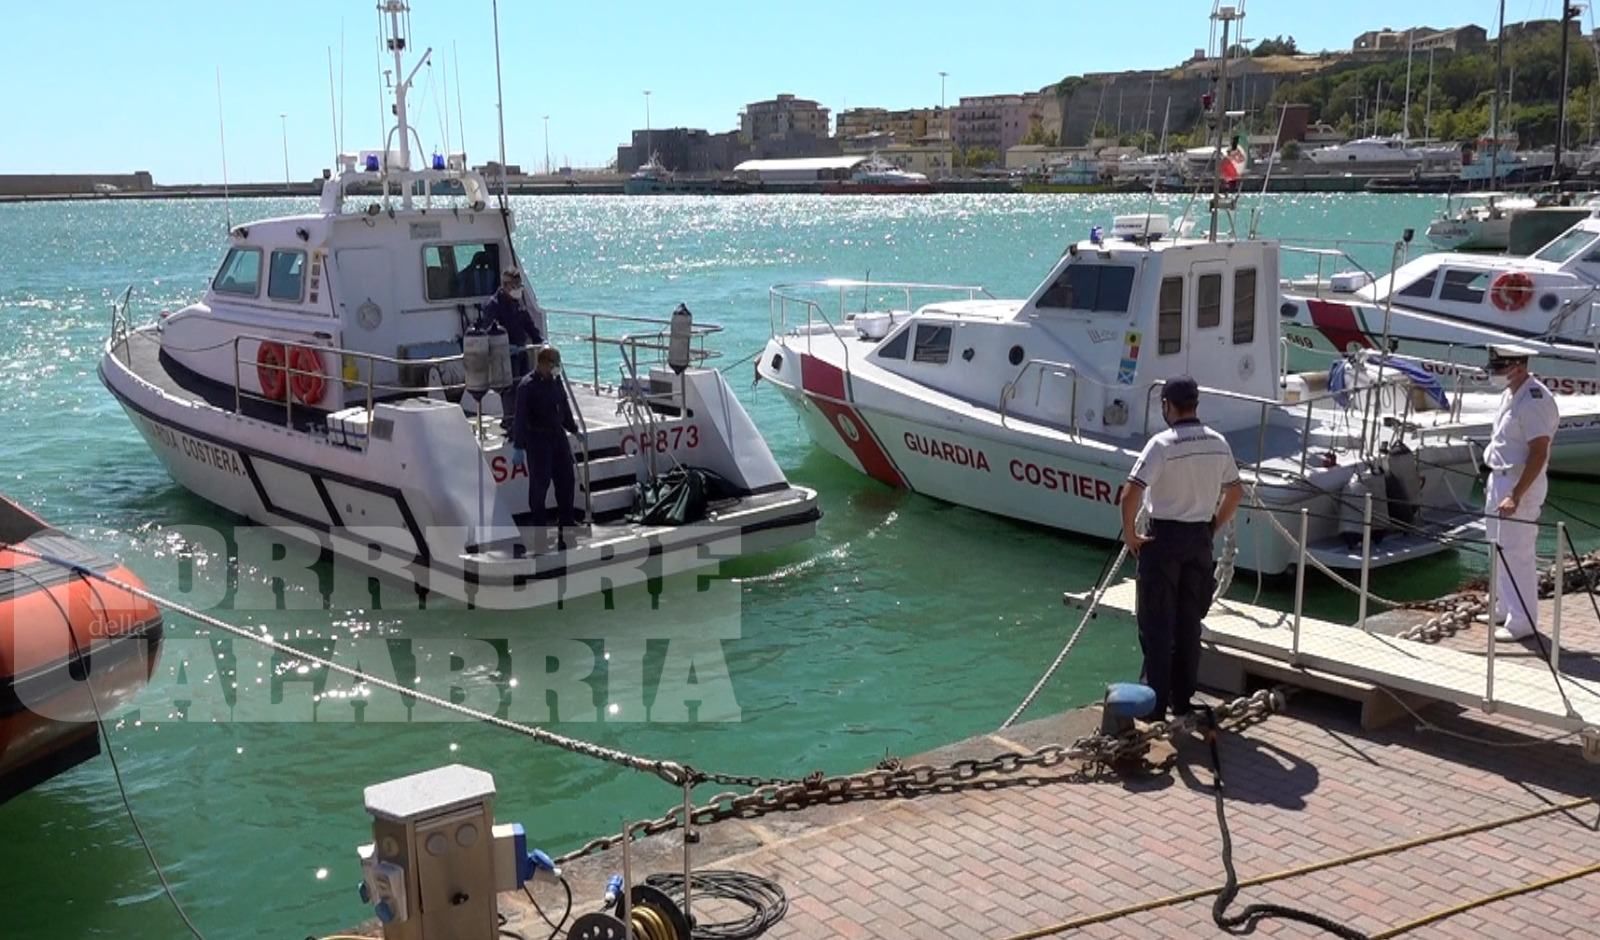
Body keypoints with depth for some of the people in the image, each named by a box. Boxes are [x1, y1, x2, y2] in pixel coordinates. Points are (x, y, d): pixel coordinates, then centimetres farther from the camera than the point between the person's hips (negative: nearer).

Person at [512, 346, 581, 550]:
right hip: (537, 440, -7)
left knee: (566, 479, 11)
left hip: (557, 436, 7)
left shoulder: (555, 380, 5)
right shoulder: (527, 386, -17)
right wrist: (518, 447, -20)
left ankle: (565, 521, 25)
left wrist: (573, 429, 25)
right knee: (539, 483, 0)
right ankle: (539, 526, 11)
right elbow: (520, 418, -18)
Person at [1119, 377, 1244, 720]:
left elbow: (1130, 494, -24)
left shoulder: (1163, 444, -17)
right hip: (1200, 538, 5)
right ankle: (1183, 701, 21)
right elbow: (1235, 492, 13)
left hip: (1165, 537, -5)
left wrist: (1130, 534, -12)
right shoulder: (1218, 443, 3)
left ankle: (1156, 705, 4)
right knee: (1189, 623, 14)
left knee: (1156, 624, 2)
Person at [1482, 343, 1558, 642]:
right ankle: (1504, 609, 31)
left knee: (1517, 553, -5)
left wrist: (1515, 496, -27)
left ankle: (1522, 622, 3)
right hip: (1500, 479, 10)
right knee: (1500, 548, 18)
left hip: (1521, 483, -10)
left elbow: (1538, 454, -24)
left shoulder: (1534, 401, -21)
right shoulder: (1510, 394, 9)